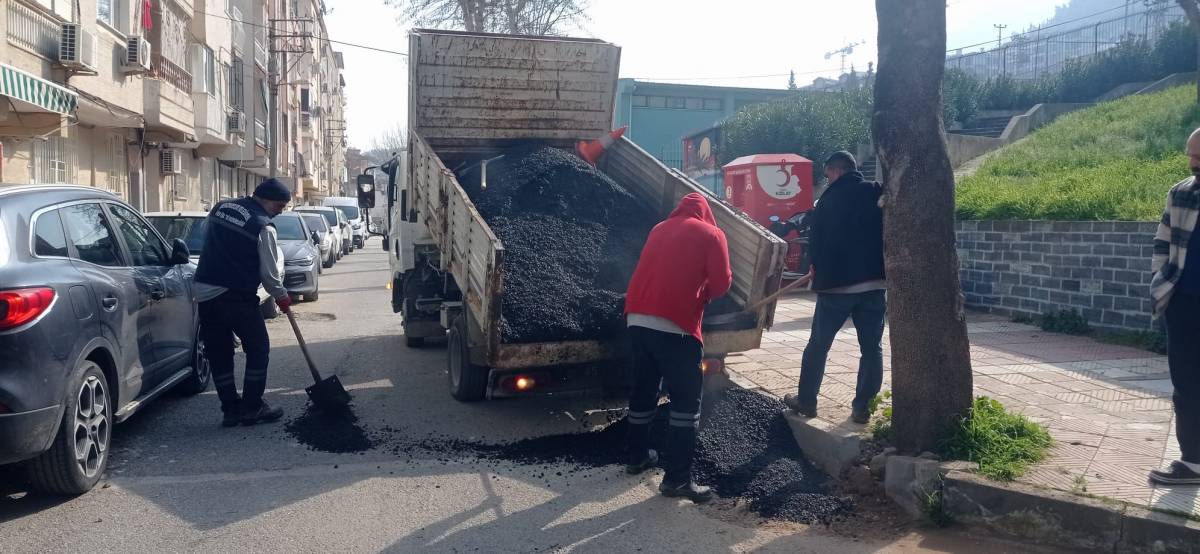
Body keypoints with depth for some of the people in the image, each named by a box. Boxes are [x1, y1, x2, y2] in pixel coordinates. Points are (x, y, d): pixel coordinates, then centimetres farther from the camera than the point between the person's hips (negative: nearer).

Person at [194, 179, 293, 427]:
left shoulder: (219, 208, 11)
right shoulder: (263, 226, -11)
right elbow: (269, 272, -8)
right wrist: (282, 297, 7)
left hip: (205, 292, 7)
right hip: (237, 296, -7)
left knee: (219, 354, 12)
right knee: (258, 350, 8)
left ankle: (231, 409, 15)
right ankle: (252, 408, 8)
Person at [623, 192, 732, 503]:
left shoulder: (659, 229, 21)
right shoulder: (711, 234, 5)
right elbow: (721, 284, 0)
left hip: (637, 319, 6)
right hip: (675, 325, -6)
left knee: (643, 390, 21)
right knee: (686, 398, 1)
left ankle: (638, 457, 33)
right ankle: (677, 478, -1)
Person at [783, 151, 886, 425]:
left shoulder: (831, 198, -1)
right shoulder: (877, 194, 4)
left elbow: (815, 236, 3)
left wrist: (817, 266, 19)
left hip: (836, 282, -2)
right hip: (874, 282, 2)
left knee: (818, 345, 11)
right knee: (872, 348, 8)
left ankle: (806, 400, 17)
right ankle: (862, 407, 6)